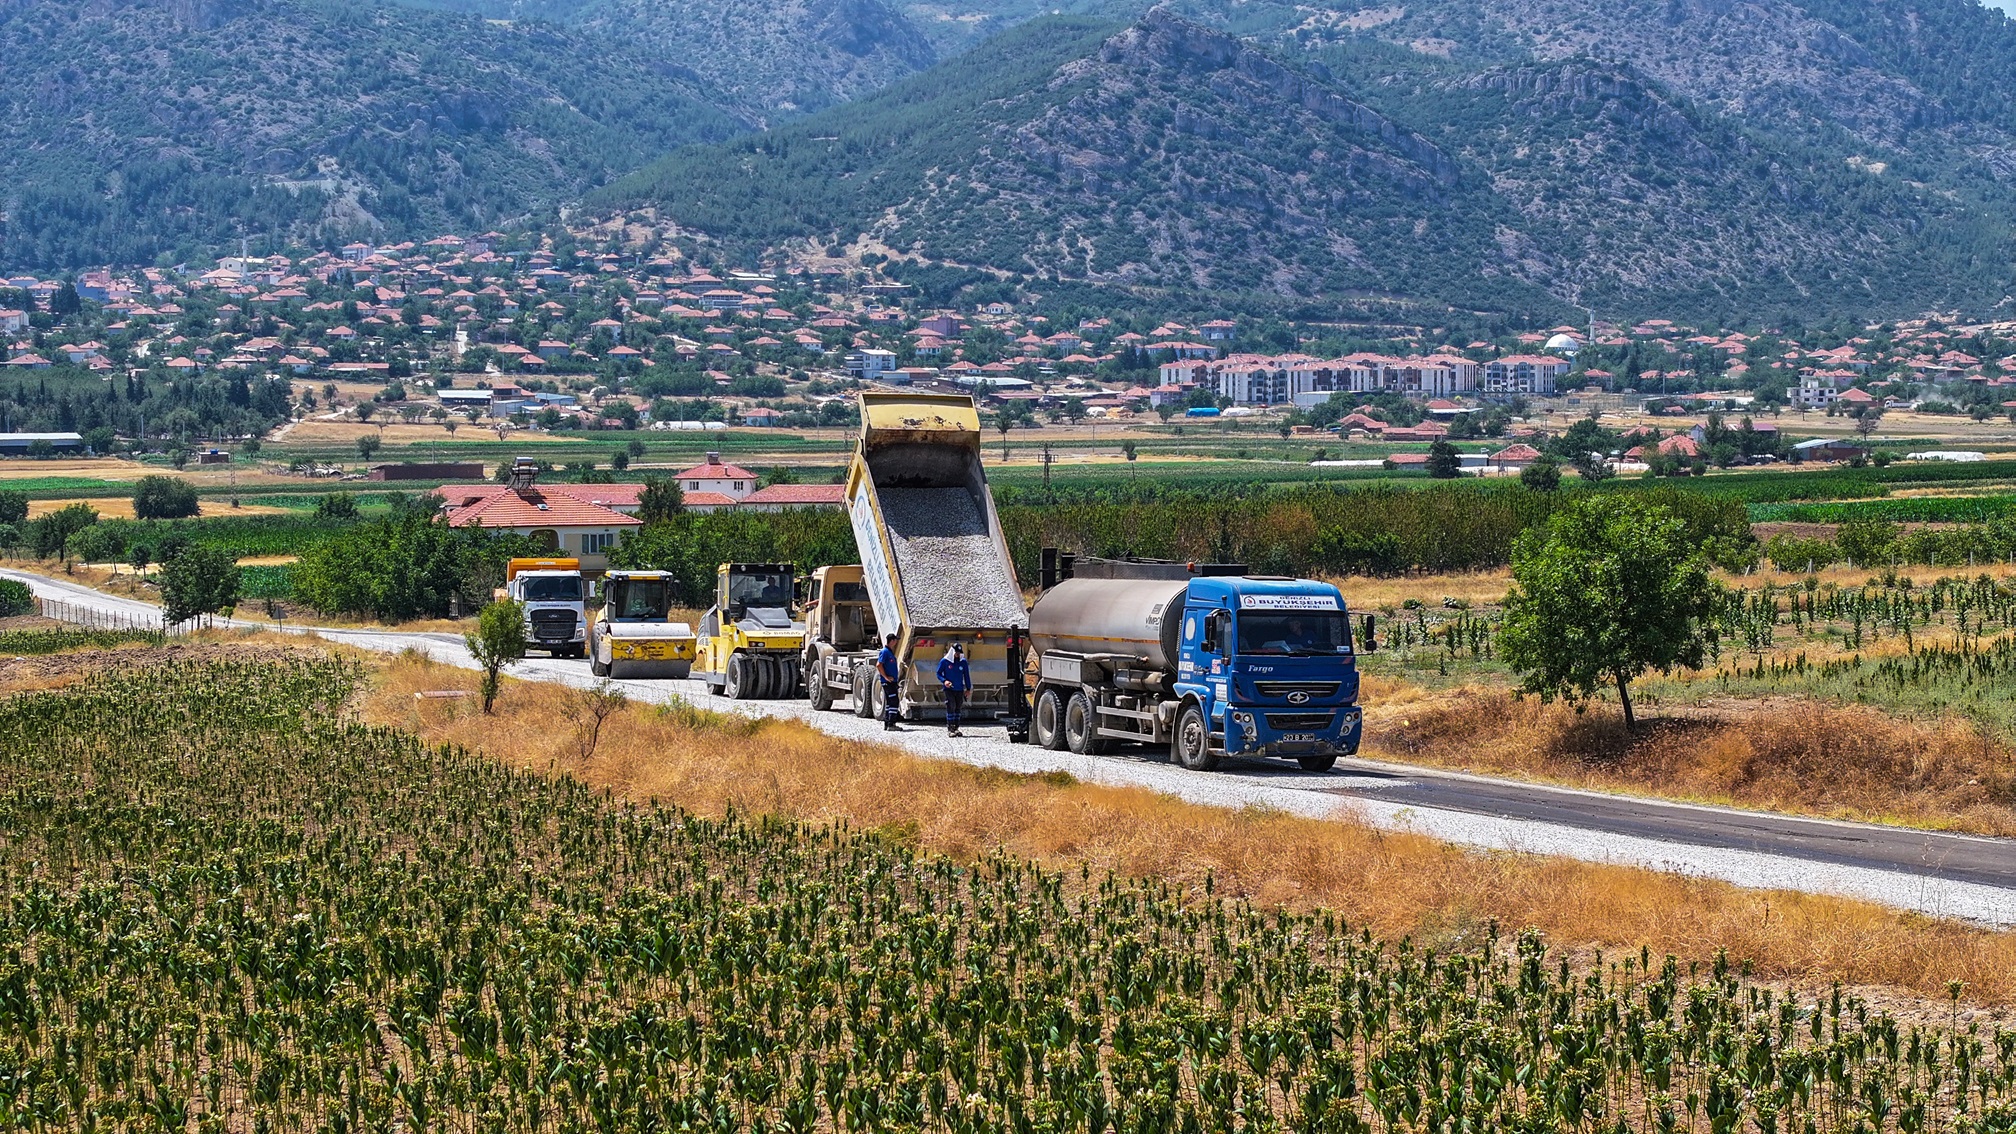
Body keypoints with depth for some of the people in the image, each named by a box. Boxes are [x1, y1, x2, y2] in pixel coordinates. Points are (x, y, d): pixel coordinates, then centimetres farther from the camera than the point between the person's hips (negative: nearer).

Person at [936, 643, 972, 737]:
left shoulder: (963, 662, 7)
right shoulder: (944, 661, -2)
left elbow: (966, 675, 14)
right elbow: (939, 673, 3)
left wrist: (968, 688, 12)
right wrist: (944, 681, -16)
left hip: (960, 689, 4)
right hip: (949, 689, -4)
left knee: (958, 708, 7)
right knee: (951, 707, -13)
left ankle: (956, 728, 14)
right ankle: (949, 728, -13)